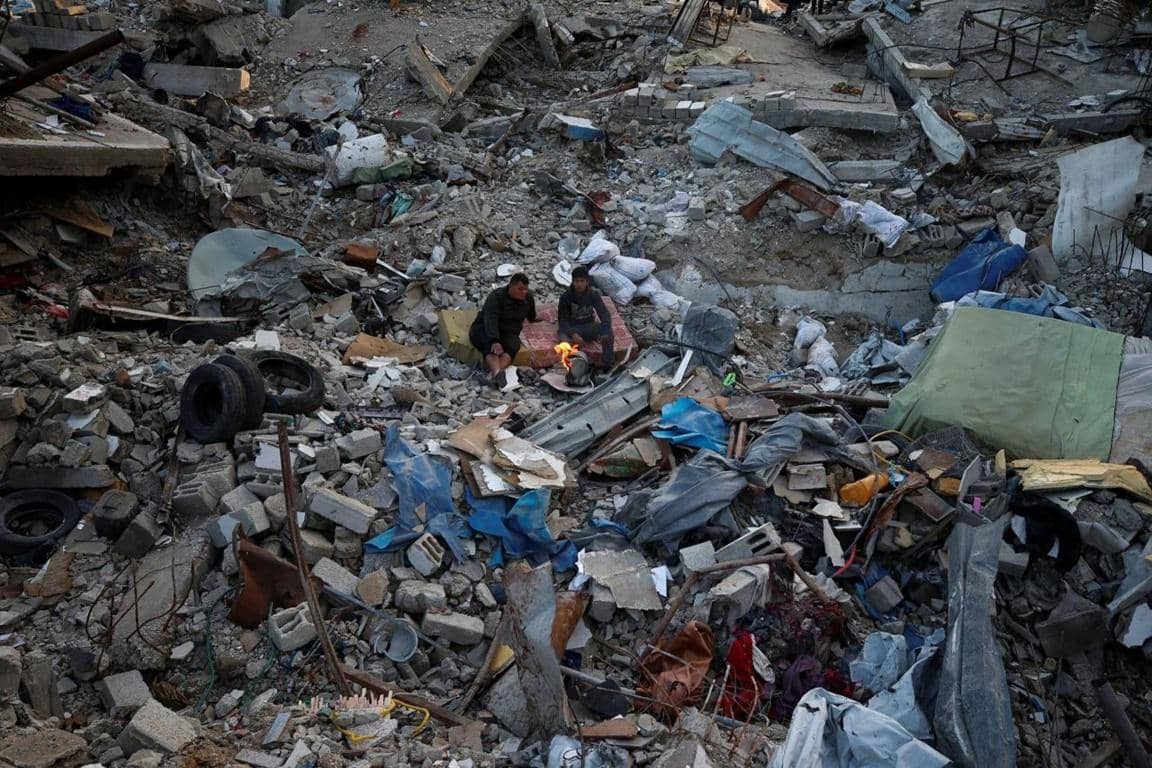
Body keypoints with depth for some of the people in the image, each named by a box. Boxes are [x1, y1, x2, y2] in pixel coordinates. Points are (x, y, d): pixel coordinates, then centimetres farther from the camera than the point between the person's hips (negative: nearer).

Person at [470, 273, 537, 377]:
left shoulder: (528, 297, 0)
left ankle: (495, 371, -59)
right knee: (490, 345, -39)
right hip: (484, 329, -4)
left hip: (508, 333, 4)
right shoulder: (495, 297, -19)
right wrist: (494, 341, -48)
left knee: (512, 345, -33)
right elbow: (490, 320, -34)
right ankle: (496, 372, -64)